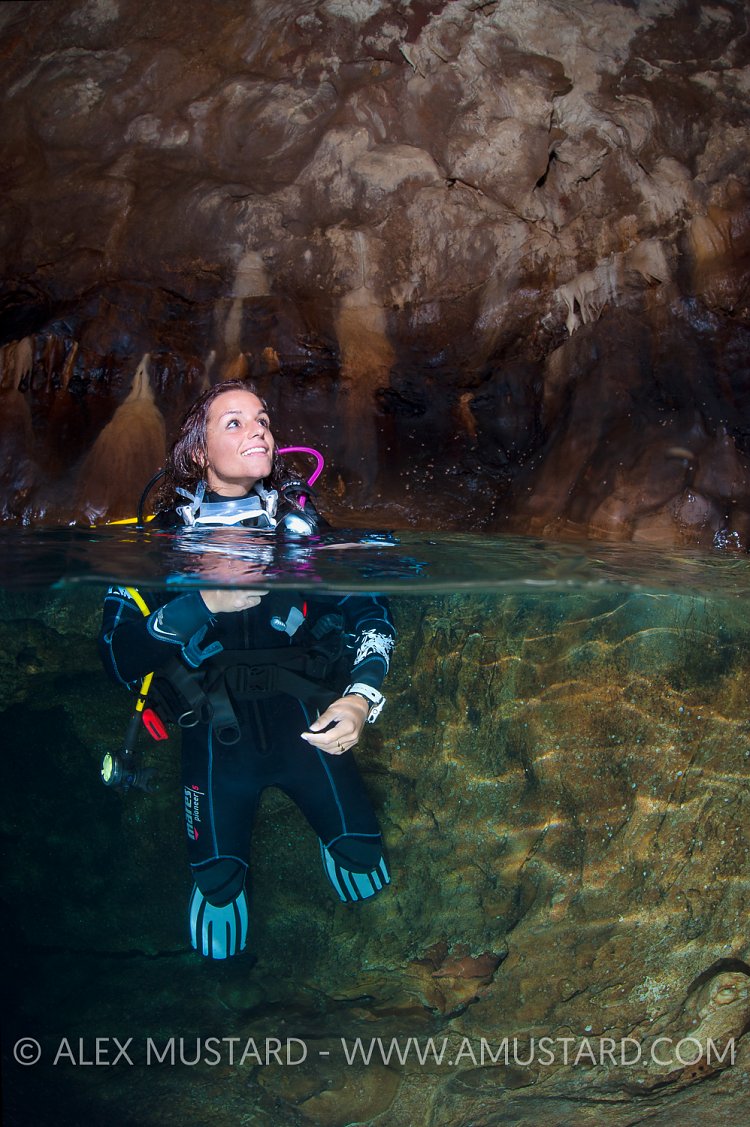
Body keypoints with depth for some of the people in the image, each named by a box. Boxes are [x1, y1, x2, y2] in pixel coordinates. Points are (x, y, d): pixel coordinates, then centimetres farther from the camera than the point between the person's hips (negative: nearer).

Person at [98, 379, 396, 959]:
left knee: (363, 862, -7)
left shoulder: (301, 519, 1)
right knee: (218, 887, -6)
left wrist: (361, 698, -14)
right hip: (216, 733, -1)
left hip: (304, 717, 1)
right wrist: (206, 604, -23)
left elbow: (371, 613, 3)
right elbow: (119, 658, -11)